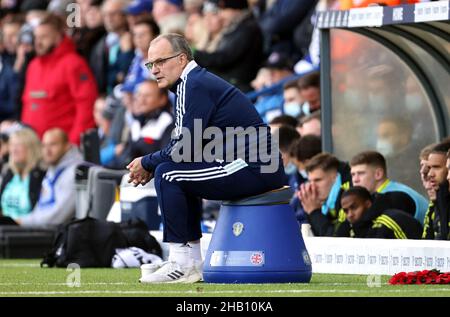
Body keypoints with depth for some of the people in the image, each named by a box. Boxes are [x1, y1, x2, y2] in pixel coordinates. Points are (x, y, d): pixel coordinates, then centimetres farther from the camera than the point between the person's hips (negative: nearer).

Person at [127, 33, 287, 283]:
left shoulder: (195, 85, -11)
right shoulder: (197, 81, 20)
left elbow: (183, 148, -15)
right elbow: (184, 147, 22)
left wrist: (147, 164, 0)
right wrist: (151, 166, 9)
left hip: (254, 168, -11)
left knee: (168, 174, -12)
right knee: (181, 173, 25)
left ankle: (182, 264, -10)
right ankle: (192, 263, 21)